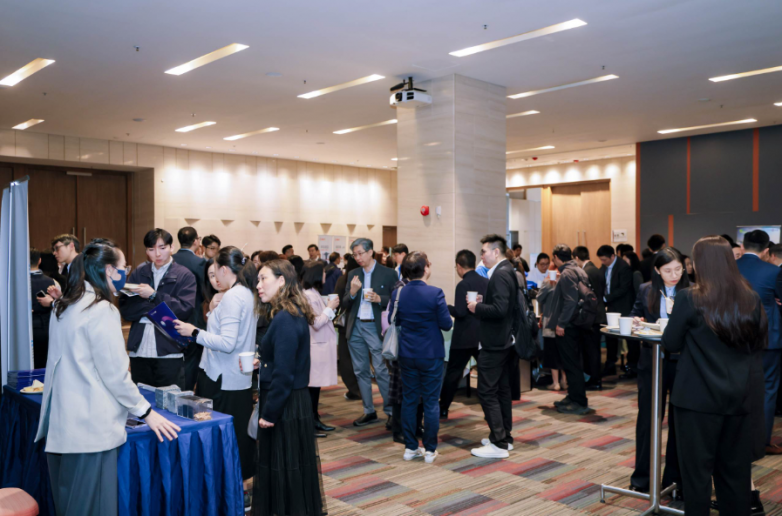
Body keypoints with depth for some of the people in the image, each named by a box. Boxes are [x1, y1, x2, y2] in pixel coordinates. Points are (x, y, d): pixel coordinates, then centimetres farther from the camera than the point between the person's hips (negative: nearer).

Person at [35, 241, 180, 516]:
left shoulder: (63, 306, 11)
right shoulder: (102, 310, -15)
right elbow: (115, 373, -14)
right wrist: (146, 412, -4)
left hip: (60, 422, 9)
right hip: (90, 427, -9)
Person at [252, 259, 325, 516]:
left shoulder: (285, 320, -20)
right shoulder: (294, 314, 9)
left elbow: (284, 374, -22)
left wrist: (269, 412, -16)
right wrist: (261, 364, 6)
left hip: (285, 407, -9)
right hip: (294, 402, 9)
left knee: (283, 469, 3)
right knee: (291, 468, 18)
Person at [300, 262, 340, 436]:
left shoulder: (314, 294, 14)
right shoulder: (309, 296, -17)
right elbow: (316, 323, -19)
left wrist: (329, 308, 8)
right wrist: (330, 308, -12)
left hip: (321, 344, 10)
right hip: (316, 345, -10)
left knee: (316, 384, 15)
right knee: (313, 385, -3)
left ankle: (315, 420, 23)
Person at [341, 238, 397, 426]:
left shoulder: (388, 274, -3)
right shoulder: (353, 275, 10)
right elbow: (345, 304, 8)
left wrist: (379, 299, -18)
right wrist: (352, 292, -12)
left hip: (375, 328, -5)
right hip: (355, 328, 5)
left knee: (381, 371, -5)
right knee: (361, 371, 11)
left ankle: (391, 411, 7)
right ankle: (369, 411, 22)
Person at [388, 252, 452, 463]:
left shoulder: (398, 293, -5)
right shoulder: (435, 293, -17)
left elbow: (393, 320, 7)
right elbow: (446, 324, -12)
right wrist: (443, 318, 9)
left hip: (407, 355, 4)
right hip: (431, 355, -4)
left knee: (409, 400, 12)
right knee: (431, 402, 6)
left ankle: (410, 447, 19)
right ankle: (430, 450, 13)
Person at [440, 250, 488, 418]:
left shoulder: (463, 285, -16)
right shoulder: (487, 282, 3)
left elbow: (460, 312, -20)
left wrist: (447, 307, -2)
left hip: (464, 337, -5)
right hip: (483, 336, 6)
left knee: (453, 373, 5)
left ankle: (443, 409, 13)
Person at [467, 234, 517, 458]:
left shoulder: (500, 275, -19)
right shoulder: (508, 271, 12)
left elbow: (500, 309, -27)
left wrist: (477, 308, -14)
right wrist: (483, 301, 6)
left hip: (494, 343, -10)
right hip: (504, 340, 10)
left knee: (487, 391, -5)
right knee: (502, 389, 17)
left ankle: (499, 444, -1)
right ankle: (505, 437, 26)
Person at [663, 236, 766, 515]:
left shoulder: (689, 299, -14)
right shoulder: (752, 299, 0)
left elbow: (670, 343, -5)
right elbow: (761, 341, 13)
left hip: (699, 397, -4)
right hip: (740, 397, 5)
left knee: (697, 470, 7)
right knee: (736, 471, 16)